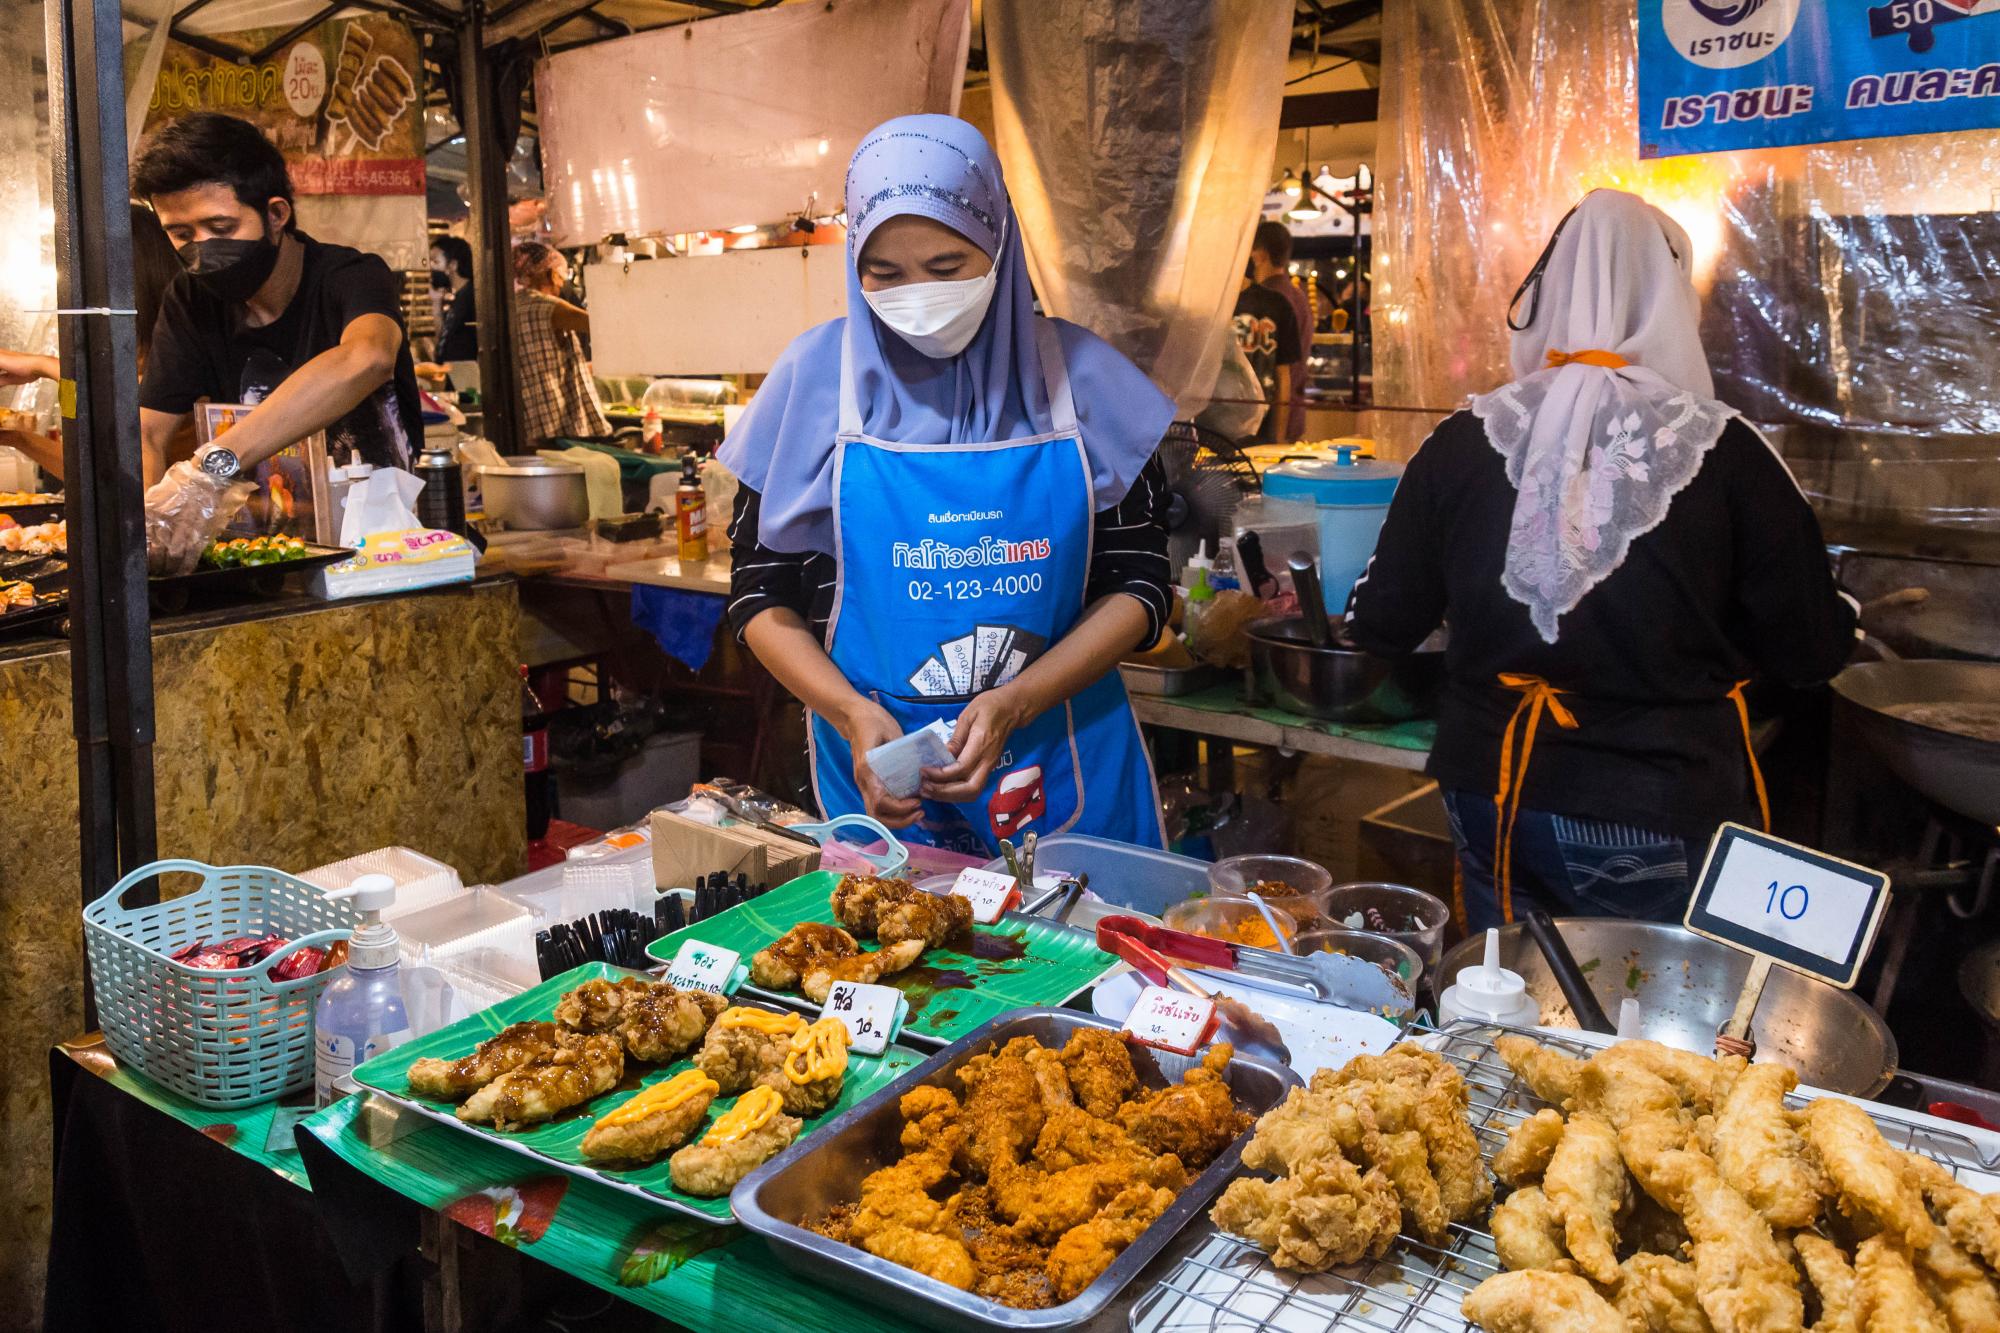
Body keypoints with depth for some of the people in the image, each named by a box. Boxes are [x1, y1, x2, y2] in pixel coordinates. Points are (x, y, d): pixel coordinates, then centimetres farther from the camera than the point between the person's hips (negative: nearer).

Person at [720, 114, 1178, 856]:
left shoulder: (1077, 376, -3)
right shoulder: (818, 377, -4)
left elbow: (1139, 585, -1)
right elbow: (761, 595, 1)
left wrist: (1014, 704, -15)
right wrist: (852, 714, -16)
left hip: (1064, 770, 1)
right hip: (875, 774, 0)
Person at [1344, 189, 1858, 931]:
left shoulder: (1461, 442, -7)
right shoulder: (1725, 453, -12)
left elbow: (1379, 626, 3)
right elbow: (1811, 652, -3)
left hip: (1495, 801, 3)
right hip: (1665, 822, -2)